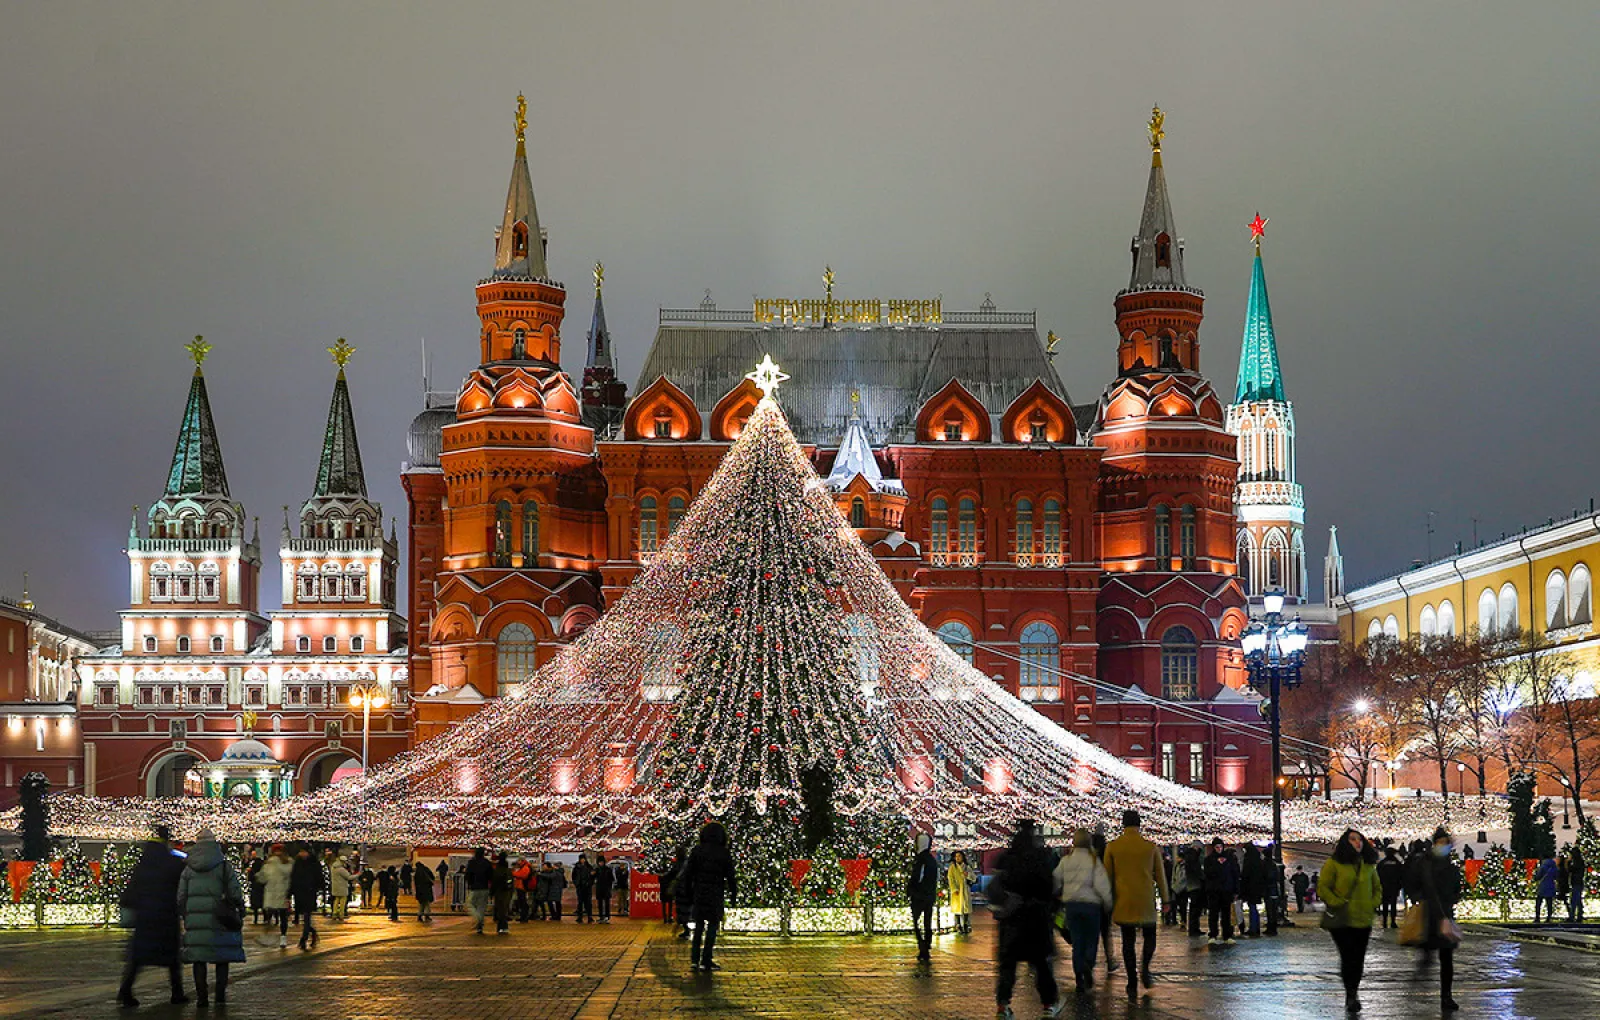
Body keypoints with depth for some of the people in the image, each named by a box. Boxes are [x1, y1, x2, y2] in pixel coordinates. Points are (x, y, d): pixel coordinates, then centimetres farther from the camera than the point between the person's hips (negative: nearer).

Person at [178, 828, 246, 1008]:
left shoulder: (189, 868, 6)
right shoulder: (224, 866, -3)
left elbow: (181, 897, 8)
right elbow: (235, 893, -4)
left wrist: (184, 917, 18)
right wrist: (241, 912, 9)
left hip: (195, 918, 2)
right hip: (218, 919, -2)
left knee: (199, 959, 7)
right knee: (222, 959, 7)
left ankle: (202, 996, 5)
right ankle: (220, 995, 6)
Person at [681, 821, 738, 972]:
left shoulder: (697, 851, 1)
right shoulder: (724, 854, -4)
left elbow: (688, 874, 2)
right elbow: (730, 876, -3)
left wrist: (689, 895, 10)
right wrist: (733, 894, 9)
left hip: (699, 894, 2)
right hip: (716, 896, -2)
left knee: (698, 927, 13)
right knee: (712, 927, 4)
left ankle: (694, 960, 6)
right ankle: (706, 961, 1)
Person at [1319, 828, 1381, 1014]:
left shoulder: (1368, 865, 12)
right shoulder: (1334, 864, -3)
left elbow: (1377, 888, 24)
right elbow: (1323, 887, -4)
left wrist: (1373, 905, 8)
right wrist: (1338, 903, -12)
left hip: (1363, 920, 4)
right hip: (1341, 920, -4)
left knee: (1358, 959, 5)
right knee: (1347, 957, -8)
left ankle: (1352, 996, 19)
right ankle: (1351, 995, 3)